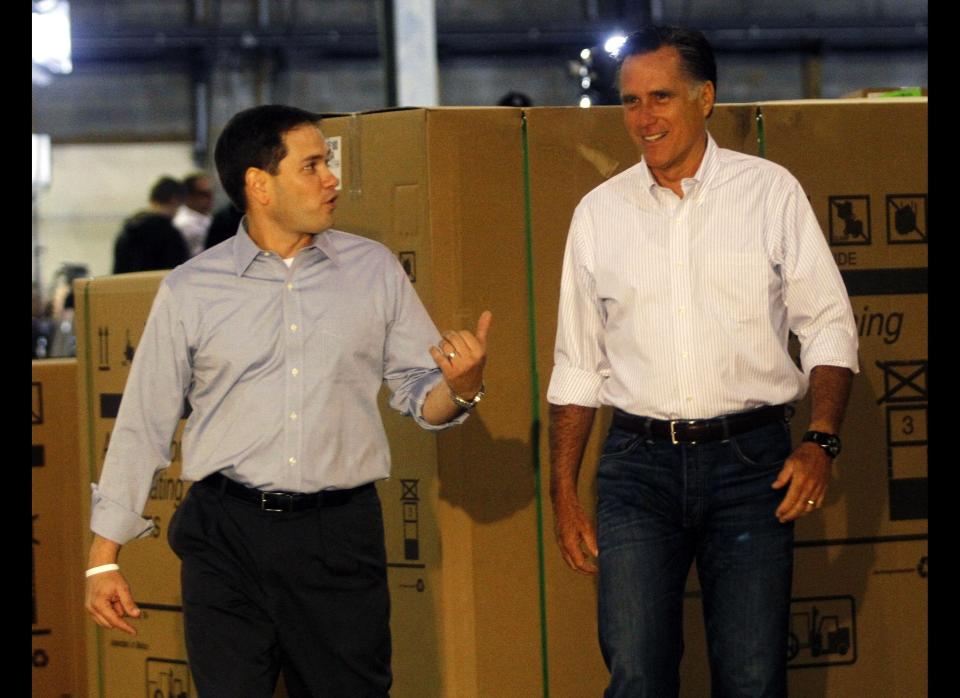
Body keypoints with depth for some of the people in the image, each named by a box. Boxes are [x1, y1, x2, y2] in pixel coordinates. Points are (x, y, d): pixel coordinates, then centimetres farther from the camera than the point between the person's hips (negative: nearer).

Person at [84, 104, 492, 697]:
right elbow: (143, 424, 7)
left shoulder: (374, 270, 7)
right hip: (227, 537, -1)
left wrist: (461, 387, -14)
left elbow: (421, 396, 10)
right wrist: (105, 556, 5)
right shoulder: (190, 291, 3)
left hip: (341, 536, 1)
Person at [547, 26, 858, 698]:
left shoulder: (770, 192, 4)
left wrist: (821, 441, -10)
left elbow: (829, 327, 4)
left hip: (750, 462, -1)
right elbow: (577, 365, 13)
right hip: (638, 465, 1)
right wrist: (563, 493, 9)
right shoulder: (600, 211, 9)